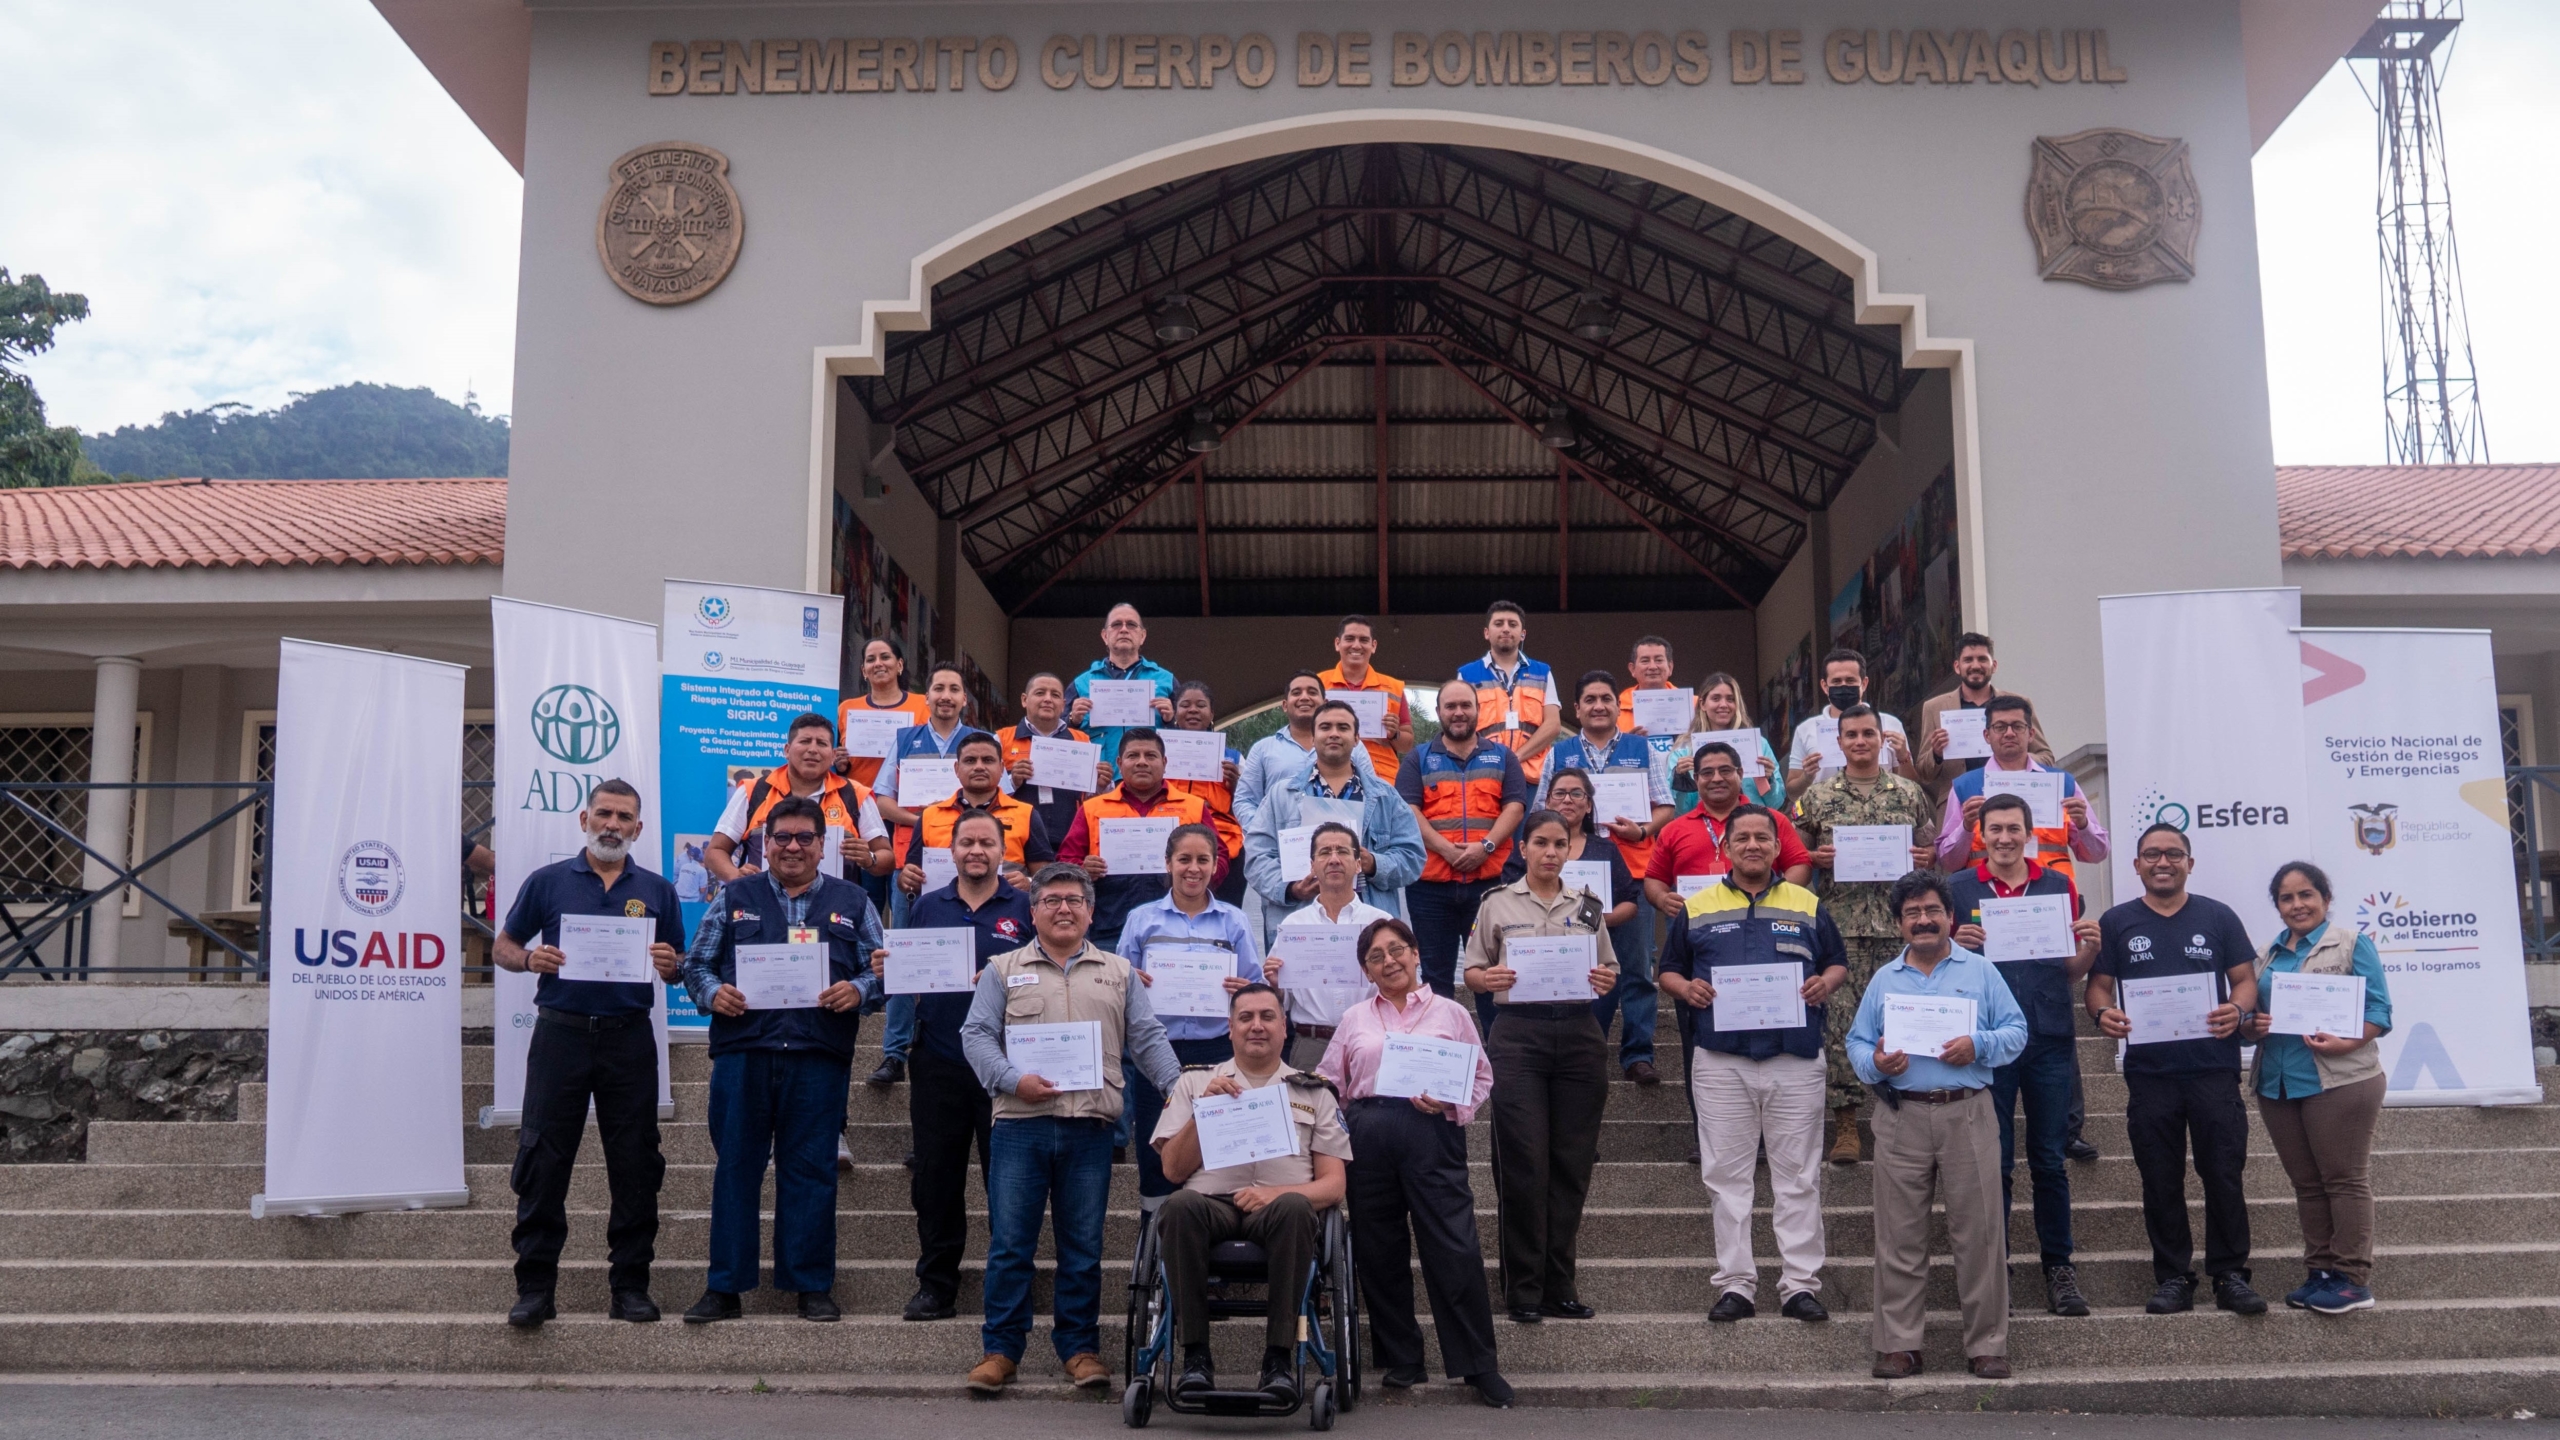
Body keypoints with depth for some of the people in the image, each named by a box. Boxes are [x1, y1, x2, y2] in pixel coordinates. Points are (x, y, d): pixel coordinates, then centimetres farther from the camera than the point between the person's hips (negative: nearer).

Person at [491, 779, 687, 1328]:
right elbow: (504, 946, 11)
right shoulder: (548, 881, 7)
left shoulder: (657, 891, 11)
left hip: (630, 1038, 1)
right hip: (561, 1032, -1)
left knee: (635, 1164, 3)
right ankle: (535, 1286, 4)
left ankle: (631, 1283, 12)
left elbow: (678, 969, 13)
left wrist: (669, 964, -10)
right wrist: (529, 959, -11)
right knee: (543, 1160, -3)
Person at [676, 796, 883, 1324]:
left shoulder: (852, 902, 13)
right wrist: (712, 992, -8)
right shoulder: (734, 898, 14)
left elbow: (879, 968, 10)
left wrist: (857, 990, -10)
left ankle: (812, 1286, 11)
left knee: (811, 1171, 2)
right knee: (735, 1167, 3)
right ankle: (724, 1286, 11)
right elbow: (696, 963, 11)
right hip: (742, 1052, 0)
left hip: (819, 1058, 0)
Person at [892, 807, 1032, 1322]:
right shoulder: (926, 907, 12)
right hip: (939, 1062, 3)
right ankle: (935, 1285, 17)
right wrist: (887, 971, -8)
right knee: (935, 1178, 7)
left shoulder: (1026, 908, 4)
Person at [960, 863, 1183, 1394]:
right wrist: (1014, 1079, -14)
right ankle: (1001, 1349, 9)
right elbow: (976, 1034, 2)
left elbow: (1148, 1039, 12)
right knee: (1009, 1244, 0)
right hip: (1020, 1125, -1)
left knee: (1083, 1247, 6)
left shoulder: (1118, 973, 15)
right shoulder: (1004, 970, 10)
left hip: (1090, 1129, 1)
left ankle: (1080, 1347, 16)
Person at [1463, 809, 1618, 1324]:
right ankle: (1523, 1289, 4)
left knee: (1572, 1162, 3)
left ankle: (1559, 1286, 13)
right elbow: (1471, 973, 6)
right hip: (1518, 1034, -2)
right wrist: (1488, 979, -16)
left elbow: (1611, 970, 16)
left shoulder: (1588, 905, 13)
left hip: (1578, 1034, 3)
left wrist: (1606, 981, -7)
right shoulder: (1498, 905, 6)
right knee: (1524, 1162, -4)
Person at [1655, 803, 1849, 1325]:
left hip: (1795, 1059, 0)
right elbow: (1669, 971, 11)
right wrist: (1686, 989, -10)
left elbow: (1838, 964, 13)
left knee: (1798, 1178, 2)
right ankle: (1735, 1284, 10)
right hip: (1720, 1061, 0)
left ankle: (1801, 1285, 8)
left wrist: (1825, 984, -8)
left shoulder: (1808, 906, 10)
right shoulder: (1696, 908, 9)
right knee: (1727, 1176, 3)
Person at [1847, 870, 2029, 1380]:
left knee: (1979, 1233, -1)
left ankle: (1987, 1345, 8)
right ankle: (1898, 1344, 9)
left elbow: (2016, 1031, 5)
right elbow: (1857, 1042, 13)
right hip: (1901, 1117, 2)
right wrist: (1875, 1063, -8)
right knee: (1899, 1236, 2)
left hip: (1968, 1114, -1)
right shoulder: (1883, 980, 15)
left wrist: (1978, 1046, -13)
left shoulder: (1980, 971, 10)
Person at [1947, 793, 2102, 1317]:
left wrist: (2090, 948, -8)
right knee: (1994, 1161, 4)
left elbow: (2071, 973, 13)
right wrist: (1958, 946, -14)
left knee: (2049, 1160, 6)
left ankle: (2059, 1267, 15)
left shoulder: (2060, 887, 9)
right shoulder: (1958, 890, 4)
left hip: (2050, 1038, 1)